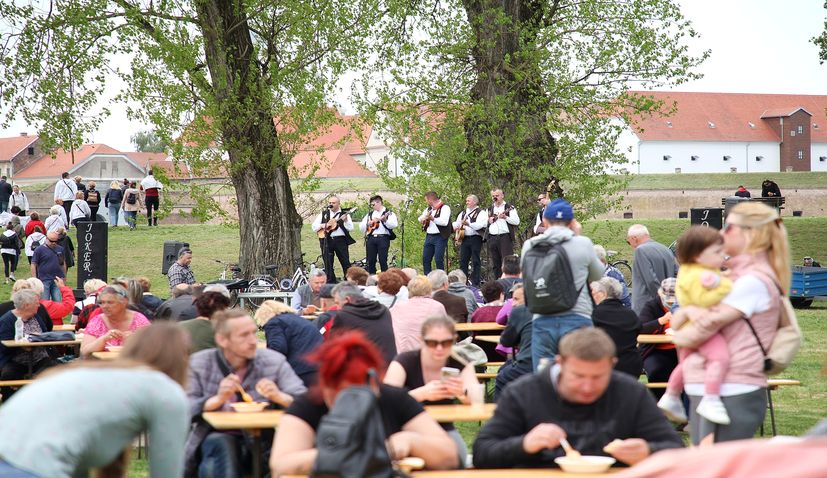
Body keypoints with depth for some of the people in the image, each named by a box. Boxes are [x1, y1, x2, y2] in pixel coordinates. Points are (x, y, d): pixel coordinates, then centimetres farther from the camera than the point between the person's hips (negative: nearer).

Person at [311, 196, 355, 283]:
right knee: (328, 264, 2)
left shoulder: (345, 214, 7)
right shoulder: (323, 214, 13)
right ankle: (330, 283, 8)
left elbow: (350, 228, -3)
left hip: (340, 240, -2)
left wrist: (345, 220, -18)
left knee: (346, 263, -2)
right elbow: (313, 226, 10)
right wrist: (323, 225, -7)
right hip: (326, 241, 2)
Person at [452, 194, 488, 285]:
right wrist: (456, 227, -1)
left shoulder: (481, 212, -2)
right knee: (463, 260, 4)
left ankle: (475, 283, -1)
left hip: (475, 238, -6)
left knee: (475, 261, -4)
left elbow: (481, 224, -18)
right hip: (464, 238, 6)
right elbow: (456, 223, 24)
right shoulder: (463, 213, 21)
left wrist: (468, 224, -30)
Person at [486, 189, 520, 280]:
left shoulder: (509, 208, 5)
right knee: (495, 264, 6)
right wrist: (489, 221, 0)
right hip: (492, 237, 5)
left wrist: (505, 217, -16)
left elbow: (517, 221, -5)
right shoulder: (489, 209, 20)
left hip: (505, 237, -5)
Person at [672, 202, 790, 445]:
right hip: (706, 389, 9)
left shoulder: (754, 281, -12)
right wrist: (688, 310, -10)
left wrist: (680, 336, 4)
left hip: (732, 395, -9)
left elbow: (710, 324, -16)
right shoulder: (736, 276, 18)